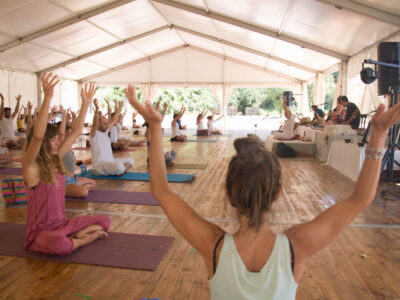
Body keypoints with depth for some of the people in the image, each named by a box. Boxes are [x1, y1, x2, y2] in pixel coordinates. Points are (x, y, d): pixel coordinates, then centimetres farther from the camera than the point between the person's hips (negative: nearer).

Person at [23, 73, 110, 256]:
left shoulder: (55, 160, 2)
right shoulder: (31, 167, -17)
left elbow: (76, 131, 2)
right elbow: (37, 136, -36)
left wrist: (86, 103, -3)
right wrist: (47, 97, -43)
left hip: (62, 223, 7)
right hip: (40, 231, -6)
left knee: (105, 221, 1)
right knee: (60, 245, -38)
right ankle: (87, 237, -9)